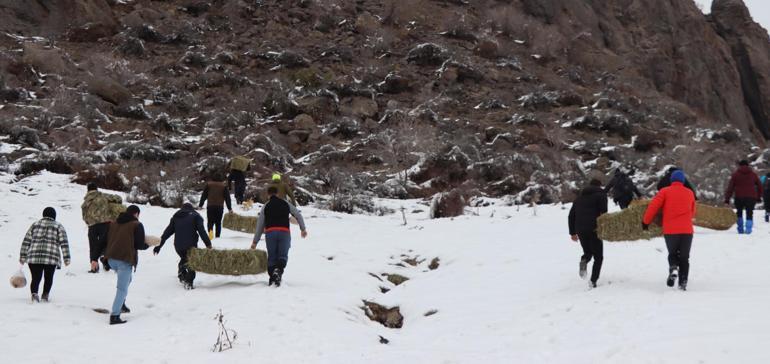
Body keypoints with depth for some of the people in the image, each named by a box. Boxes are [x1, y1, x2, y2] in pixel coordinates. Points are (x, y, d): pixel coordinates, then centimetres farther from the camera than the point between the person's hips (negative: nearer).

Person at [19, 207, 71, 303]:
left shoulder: (35, 225, 15)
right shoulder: (58, 226, 9)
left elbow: (26, 242, 11)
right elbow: (64, 244, 0)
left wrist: (23, 256, 14)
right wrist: (67, 258, 0)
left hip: (34, 257, 1)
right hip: (51, 258, -1)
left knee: (35, 278, 1)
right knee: (48, 278, 16)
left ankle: (34, 294, -22)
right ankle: (45, 296, 9)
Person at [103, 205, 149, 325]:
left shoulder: (114, 223, 16)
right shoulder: (137, 225, -3)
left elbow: (107, 240, 18)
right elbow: (140, 245, -6)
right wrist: (148, 244, 13)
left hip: (111, 259, 7)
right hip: (125, 260, -7)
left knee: (126, 280, 30)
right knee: (122, 288, -4)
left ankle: (121, 304, 24)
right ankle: (114, 316, -10)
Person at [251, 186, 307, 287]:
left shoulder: (265, 206, 11)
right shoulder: (286, 204, 13)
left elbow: (260, 225, 9)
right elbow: (298, 215, 12)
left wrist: (255, 241, 13)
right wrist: (303, 229, 20)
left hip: (270, 233, 0)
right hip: (284, 232, 0)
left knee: (271, 257, 10)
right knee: (283, 256, 2)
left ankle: (272, 278, 2)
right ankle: (279, 270, -27)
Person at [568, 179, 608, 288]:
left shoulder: (580, 197, 23)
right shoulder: (600, 194, 6)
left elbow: (571, 216, 21)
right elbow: (603, 212, -9)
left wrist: (572, 232, 25)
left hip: (580, 230, 5)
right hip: (594, 229, -4)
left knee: (588, 252, 23)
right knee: (598, 257, 6)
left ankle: (584, 260, -12)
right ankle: (593, 281, -9)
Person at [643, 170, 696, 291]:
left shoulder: (665, 191, 3)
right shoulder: (690, 193, 12)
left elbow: (653, 206, -4)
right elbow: (692, 212, 20)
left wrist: (645, 222, 6)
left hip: (670, 230, -1)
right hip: (687, 230, 1)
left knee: (672, 254, 16)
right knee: (684, 257, 11)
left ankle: (673, 269, -14)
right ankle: (683, 282, 2)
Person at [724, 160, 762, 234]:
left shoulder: (735, 174, 5)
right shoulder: (753, 174, 12)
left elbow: (730, 187, 0)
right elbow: (759, 186, 17)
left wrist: (727, 199, 0)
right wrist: (759, 197, 26)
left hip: (739, 197, -1)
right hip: (751, 197, 1)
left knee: (739, 213, 17)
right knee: (749, 213, 8)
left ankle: (740, 229, 11)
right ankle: (748, 229, -5)